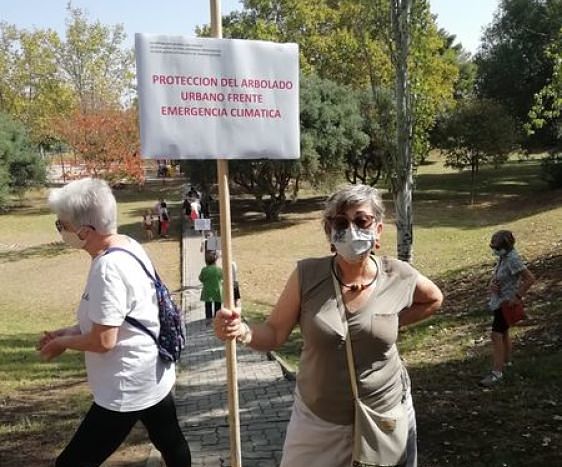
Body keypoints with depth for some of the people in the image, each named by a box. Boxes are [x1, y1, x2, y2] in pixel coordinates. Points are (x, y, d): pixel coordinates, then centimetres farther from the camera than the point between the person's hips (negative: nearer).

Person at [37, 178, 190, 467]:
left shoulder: (108, 268, -27)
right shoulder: (128, 246, 1)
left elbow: (103, 341, -24)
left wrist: (61, 343, -7)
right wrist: (69, 332, 5)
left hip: (127, 389, -10)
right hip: (153, 377, 10)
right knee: (171, 444, 26)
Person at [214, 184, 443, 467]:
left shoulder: (399, 277, -11)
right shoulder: (307, 275, -15)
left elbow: (434, 299, 10)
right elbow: (274, 333, -10)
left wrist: (391, 323, -2)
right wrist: (243, 332, -31)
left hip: (384, 417, 1)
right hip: (318, 419, 0)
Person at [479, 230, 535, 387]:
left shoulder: (513, 260, -22)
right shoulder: (503, 257, 5)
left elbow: (530, 279, -24)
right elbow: (495, 276, 14)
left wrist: (518, 296, -21)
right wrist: (492, 284, -9)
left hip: (507, 302, -9)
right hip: (498, 300, 9)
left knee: (496, 335, -11)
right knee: (503, 333, 21)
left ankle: (497, 372, -8)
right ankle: (506, 360, 38)